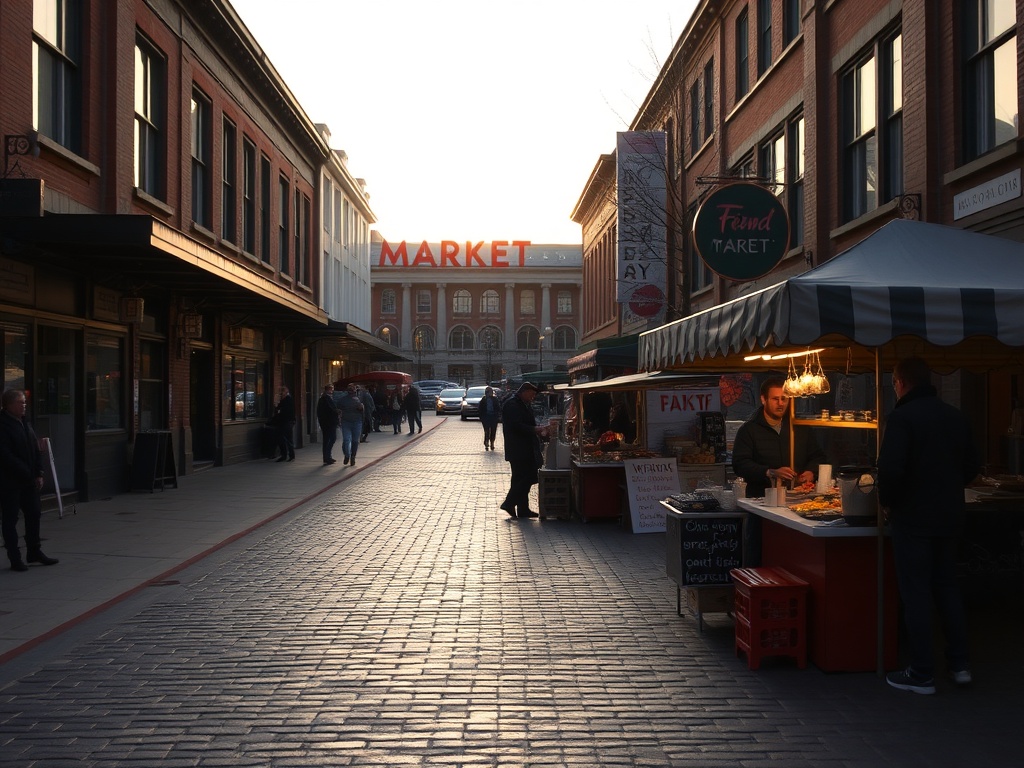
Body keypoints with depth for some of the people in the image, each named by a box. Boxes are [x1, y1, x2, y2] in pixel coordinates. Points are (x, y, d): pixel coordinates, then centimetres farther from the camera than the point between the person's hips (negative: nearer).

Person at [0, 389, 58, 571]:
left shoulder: (25, 424, 12)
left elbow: (36, 450, 13)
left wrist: (38, 474, 3)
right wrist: (27, 473, -17)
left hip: (28, 480, 8)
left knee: (34, 515, 12)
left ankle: (34, 551, 24)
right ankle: (15, 558, 7)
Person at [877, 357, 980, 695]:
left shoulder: (902, 418, -15)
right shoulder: (956, 417, 6)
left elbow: (890, 469, -23)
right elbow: (972, 467, 11)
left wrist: (887, 502, -7)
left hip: (912, 518, -6)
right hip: (950, 517, 6)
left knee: (916, 594, 1)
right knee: (947, 587, 18)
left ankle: (922, 674, 6)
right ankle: (959, 663, 23)